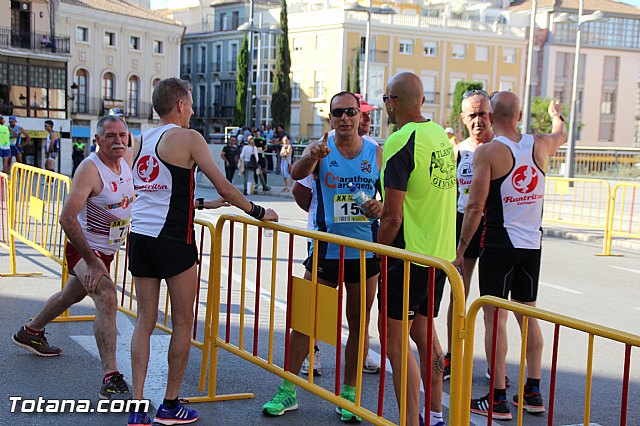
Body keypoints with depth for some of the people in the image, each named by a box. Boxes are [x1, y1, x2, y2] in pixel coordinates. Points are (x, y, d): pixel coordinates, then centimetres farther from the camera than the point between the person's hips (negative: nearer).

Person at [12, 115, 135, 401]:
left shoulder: (127, 157, -4)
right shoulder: (89, 169, -26)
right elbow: (67, 218, -33)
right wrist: (92, 262, -33)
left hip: (107, 250, 8)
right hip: (84, 249, -8)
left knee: (72, 295, 27)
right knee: (107, 298, -28)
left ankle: (30, 333, 54)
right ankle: (111, 381, -31)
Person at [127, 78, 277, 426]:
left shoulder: (141, 140, 15)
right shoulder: (187, 137, -6)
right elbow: (224, 187, -7)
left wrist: (201, 204, 32)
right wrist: (259, 212, 6)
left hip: (139, 236, 7)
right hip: (172, 240, -6)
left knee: (145, 322, 10)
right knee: (183, 323, 7)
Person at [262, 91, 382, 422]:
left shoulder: (377, 153, 3)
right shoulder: (320, 148, -3)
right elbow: (297, 174, -22)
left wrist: (381, 207, -12)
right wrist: (313, 157, -43)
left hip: (365, 251, 2)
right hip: (325, 249, -2)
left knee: (359, 323, 8)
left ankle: (349, 395, 21)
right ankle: (287, 391, 14)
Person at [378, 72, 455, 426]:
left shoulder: (400, 142, -17)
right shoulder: (440, 135, 9)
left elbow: (392, 216, -19)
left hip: (410, 254, -9)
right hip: (442, 252, 9)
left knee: (394, 341, -2)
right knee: (422, 331, 19)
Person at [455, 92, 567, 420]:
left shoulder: (488, 152, -12)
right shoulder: (539, 145, 5)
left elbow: (475, 206, -15)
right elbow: (561, 136, 30)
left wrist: (461, 249, -7)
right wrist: (557, 115, 52)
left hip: (499, 245, -6)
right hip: (532, 245, 6)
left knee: (495, 318, -1)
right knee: (528, 315, 15)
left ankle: (498, 399, 1)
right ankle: (533, 391, 22)